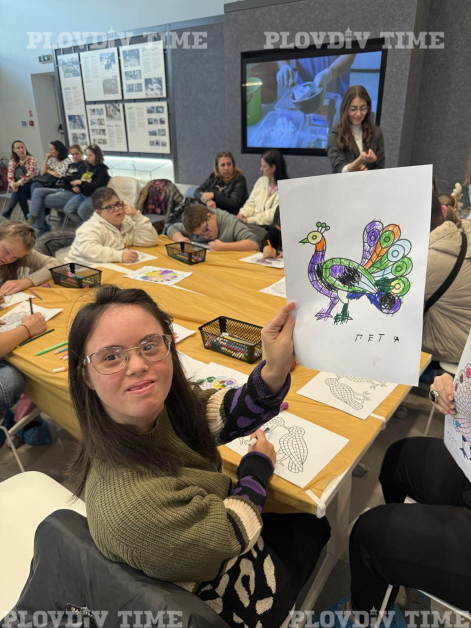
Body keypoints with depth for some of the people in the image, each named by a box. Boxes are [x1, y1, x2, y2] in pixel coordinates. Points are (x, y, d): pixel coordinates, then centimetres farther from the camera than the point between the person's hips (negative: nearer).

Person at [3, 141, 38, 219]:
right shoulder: (12, 162, 6)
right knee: (22, 196, -33)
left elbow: (30, 174, -20)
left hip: (32, 187, -2)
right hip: (21, 190, 2)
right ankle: (28, 218, -28)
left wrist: (18, 183, -34)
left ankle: (9, 211, -29)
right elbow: (10, 176, -8)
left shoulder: (32, 160, -5)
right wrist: (13, 184, -31)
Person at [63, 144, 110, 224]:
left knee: (82, 211, -30)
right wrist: (76, 186, -1)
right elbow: (78, 178, 21)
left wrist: (81, 182, -26)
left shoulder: (102, 169, -10)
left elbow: (97, 185, -21)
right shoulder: (87, 166, 10)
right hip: (82, 194, 8)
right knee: (67, 210, -6)